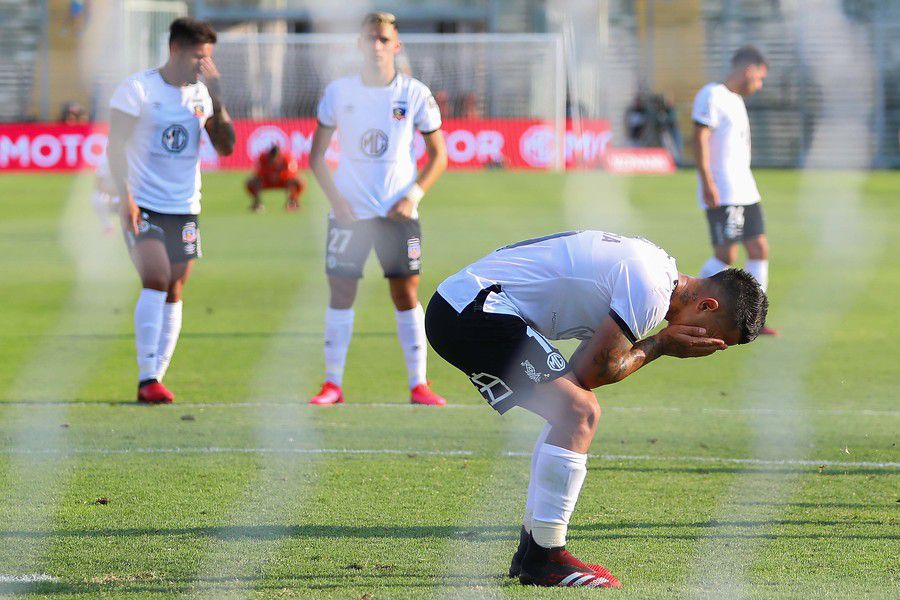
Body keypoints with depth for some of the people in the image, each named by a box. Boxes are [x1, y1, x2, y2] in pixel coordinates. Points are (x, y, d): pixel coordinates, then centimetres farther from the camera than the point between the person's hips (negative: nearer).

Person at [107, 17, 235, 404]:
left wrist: (216, 100, -6)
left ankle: (155, 378, 8)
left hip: (185, 207, 5)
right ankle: (147, 377, -18)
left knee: (173, 292, 3)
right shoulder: (138, 89, -6)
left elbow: (225, 147, 5)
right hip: (144, 205, -5)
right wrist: (125, 197, -17)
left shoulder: (201, 94, 9)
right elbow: (116, 147, -8)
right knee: (156, 280, -19)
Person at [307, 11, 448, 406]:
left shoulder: (415, 94, -2)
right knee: (341, 293, 0)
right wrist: (335, 199, -6)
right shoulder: (339, 92, 0)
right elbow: (317, 155, 6)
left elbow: (438, 155, 5)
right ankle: (332, 384, 7)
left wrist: (413, 196, -9)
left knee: (406, 295, -1)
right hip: (349, 208, 1)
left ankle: (418, 384, 4)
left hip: (398, 211, -1)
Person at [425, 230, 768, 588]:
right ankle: (543, 559, -12)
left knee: (570, 411, 17)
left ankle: (532, 549, 19)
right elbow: (592, 371, -12)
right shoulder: (651, 291, -16)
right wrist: (660, 346, -2)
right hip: (472, 309, -11)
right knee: (578, 412, -16)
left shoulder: (654, 264, 17)